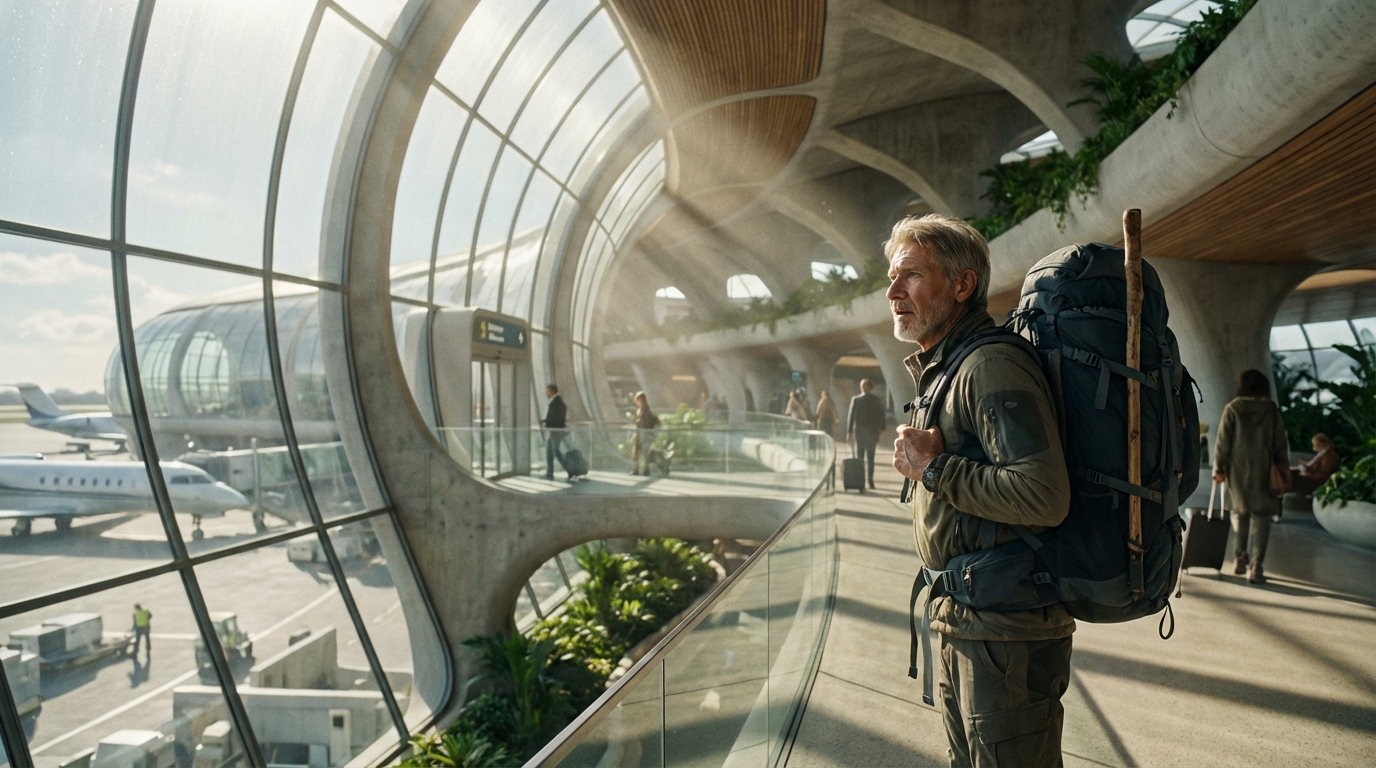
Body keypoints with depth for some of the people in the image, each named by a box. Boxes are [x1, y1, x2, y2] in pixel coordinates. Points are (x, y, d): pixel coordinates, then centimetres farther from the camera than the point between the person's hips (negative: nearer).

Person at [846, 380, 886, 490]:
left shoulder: (856, 399, -6)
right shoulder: (878, 400, 0)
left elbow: (851, 416, -8)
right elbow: (881, 417, 3)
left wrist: (849, 432, -3)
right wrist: (880, 431, 11)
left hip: (859, 431, -2)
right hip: (873, 432, 2)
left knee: (859, 457, 5)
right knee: (870, 458, 9)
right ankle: (870, 480, 4)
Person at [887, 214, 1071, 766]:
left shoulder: (992, 366, -20)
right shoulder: (941, 369, 12)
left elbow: (1044, 498, -31)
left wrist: (932, 468, -22)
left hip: (1006, 630, -10)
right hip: (960, 621, 10)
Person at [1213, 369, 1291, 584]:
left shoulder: (1232, 409, -5)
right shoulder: (1272, 410, -1)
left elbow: (1223, 441, -4)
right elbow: (1280, 444, 2)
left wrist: (1219, 468, 3)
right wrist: (1284, 470, 11)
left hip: (1238, 471, 0)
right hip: (1263, 472, 0)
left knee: (1240, 513, 18)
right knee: (1261, 517, 4)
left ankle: (1240, 558, 21)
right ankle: (1255, 566, -3)